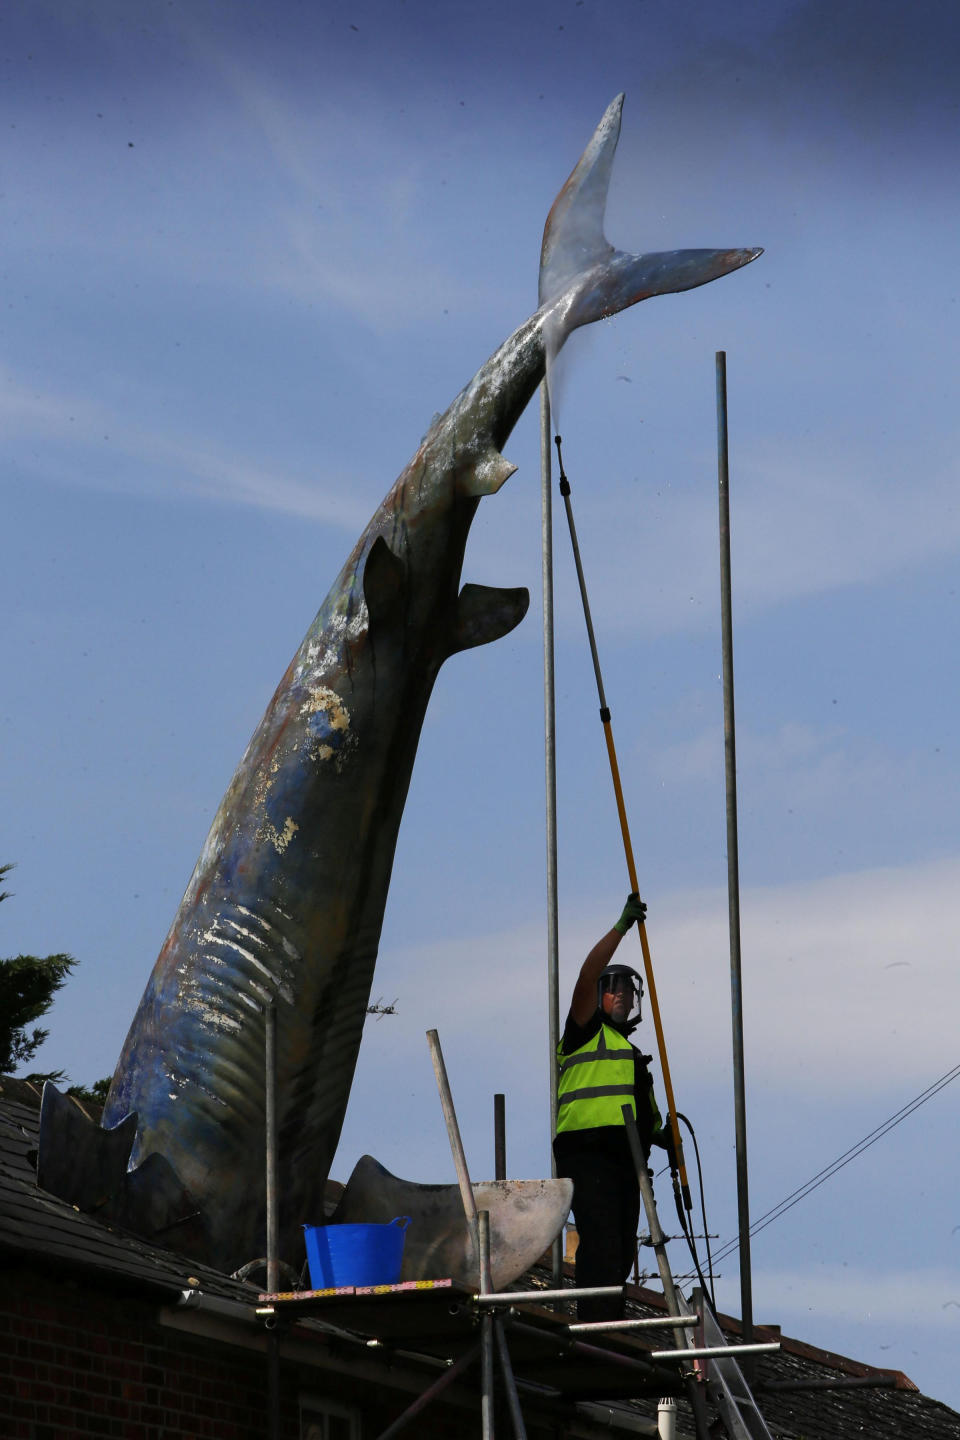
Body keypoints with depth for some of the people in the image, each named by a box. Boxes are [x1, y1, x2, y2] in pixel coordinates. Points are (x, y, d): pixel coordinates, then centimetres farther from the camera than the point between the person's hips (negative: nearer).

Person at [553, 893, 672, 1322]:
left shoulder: (632, 1053, 31)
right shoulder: (586, 1031, 9)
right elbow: (588, 976, -6)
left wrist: (659, 1134, 10)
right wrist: (621, 927, -10)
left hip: (625, 1158, 8)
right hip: (587, 1154, -8)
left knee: (621, 1255, 4)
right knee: (601, 1249, -19)